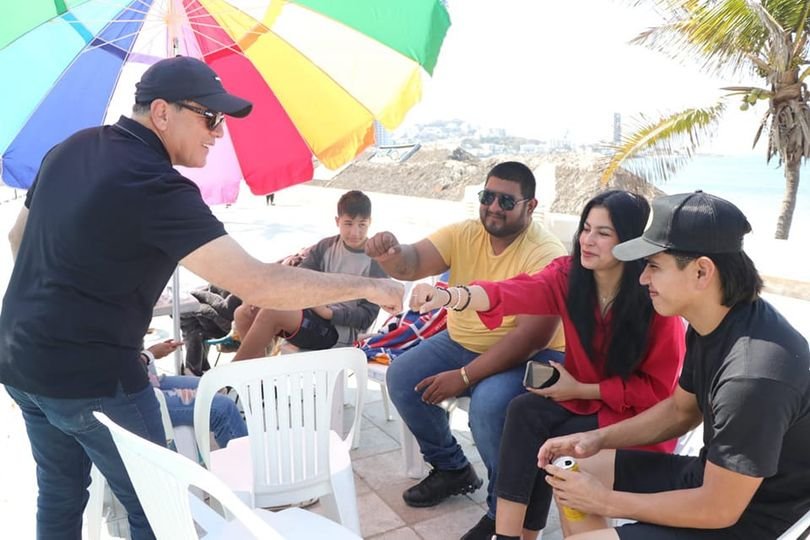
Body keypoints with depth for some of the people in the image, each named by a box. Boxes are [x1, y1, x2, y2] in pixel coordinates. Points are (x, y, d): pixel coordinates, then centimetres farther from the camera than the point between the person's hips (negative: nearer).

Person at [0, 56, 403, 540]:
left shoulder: (71, 149, 3)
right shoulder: (154, 185, -24)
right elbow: (258, 284, -31)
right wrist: (367, 287, -24)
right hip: (90, 377, -9)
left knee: (59, 495, 24)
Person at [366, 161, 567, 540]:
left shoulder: (546, 256, -22)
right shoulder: (463, 234, -4)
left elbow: (531, 337, -27)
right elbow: (413, 264, -18)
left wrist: (465, 377, -28)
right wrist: (393, 256, -44)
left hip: (530, 357, -6)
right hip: (462, 343, 7)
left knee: (488, 402, -33)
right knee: (401, 378, -6)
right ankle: (452, 468, 15)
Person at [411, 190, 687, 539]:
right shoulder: (568, 276, -11)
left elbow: (658, 388, -13)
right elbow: (516, 293, -30)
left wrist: (581, 389, -18)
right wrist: (450, 295, -48)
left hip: (637, 414, -4)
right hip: (580, 396, 4)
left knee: (551, 444, -23)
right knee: (523, 411, -21)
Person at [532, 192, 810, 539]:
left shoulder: (753, 375, -33)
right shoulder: (710, 323, -5)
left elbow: (718, 510, -25)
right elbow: (680, 410, 11)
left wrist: (605, 500, -15)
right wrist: (597, 438, -1)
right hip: (713, 476, 8)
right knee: (574, 473, 10)